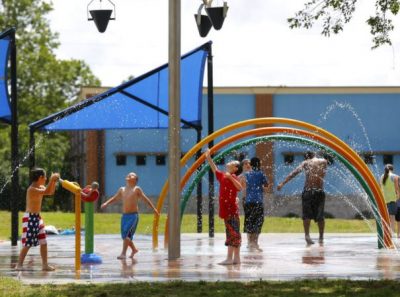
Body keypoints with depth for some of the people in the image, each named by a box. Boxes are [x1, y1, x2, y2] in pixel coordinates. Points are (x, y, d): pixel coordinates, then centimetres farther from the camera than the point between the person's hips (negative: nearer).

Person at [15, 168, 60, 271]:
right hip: (30, 218, -9)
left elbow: (51, 192, 18)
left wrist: (54, 181, 4)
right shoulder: (32, 189, -19)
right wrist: (51, 180, -25)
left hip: (37, 218, 9)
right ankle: (19, 264, 1)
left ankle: (45, 265, 12)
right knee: (27, 244, -6)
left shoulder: (40, 187, 10)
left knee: (43, 242, 8)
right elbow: (46, 192, -30)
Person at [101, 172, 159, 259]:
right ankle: (134, 249, 35)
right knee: (125, 236, 11)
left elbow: (145, 199, 2)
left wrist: (154, 208, 2)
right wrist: (106, 203, 6)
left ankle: (123, 254, -19)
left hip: (133, 215, -5)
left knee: (126, 234, -20)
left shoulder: (137, 189, -2)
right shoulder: (122, 189, 11)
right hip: (124, 215, 6)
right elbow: (114, 198, 20)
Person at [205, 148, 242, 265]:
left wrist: (230, 177, -29)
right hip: (226, 208, 8)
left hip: (232, 208, -8)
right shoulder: (222, 176, 14)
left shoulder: (233, 177, -8)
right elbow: (214, 169, 29)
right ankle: (236, 258, 11)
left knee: (232, 233, -8)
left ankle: (229, 258, -12)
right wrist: (209, 158, 27)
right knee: (234, 233, 9)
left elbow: (240, 188, -24)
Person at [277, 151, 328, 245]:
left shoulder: (305, 163, 5)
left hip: (307, 191, -1)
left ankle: (307, 235, -15)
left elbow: (293, 173, -1)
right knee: (320, 216, 10)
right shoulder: (324, 162, 8)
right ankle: (321, 237, 14)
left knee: (307, 214, 2)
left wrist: (283, 183, -2)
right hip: (319, 192, 1)